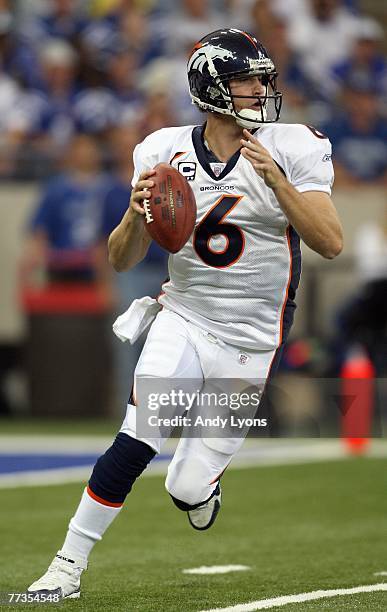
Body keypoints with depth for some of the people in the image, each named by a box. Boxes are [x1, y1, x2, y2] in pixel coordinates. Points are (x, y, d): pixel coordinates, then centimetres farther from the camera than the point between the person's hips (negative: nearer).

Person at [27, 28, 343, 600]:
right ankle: (68, 567, -5)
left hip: (249, 344, -1)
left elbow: (331, 243, -18)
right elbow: (122, 260, 1)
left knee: (189, 492, 1)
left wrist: (274, 178, -27)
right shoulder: (166, 152, -3)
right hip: (182, 321, 1)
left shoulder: (290, 149, -9)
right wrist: (138, 212, -20)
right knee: (133, 446, -19)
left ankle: (199, 480, 39)